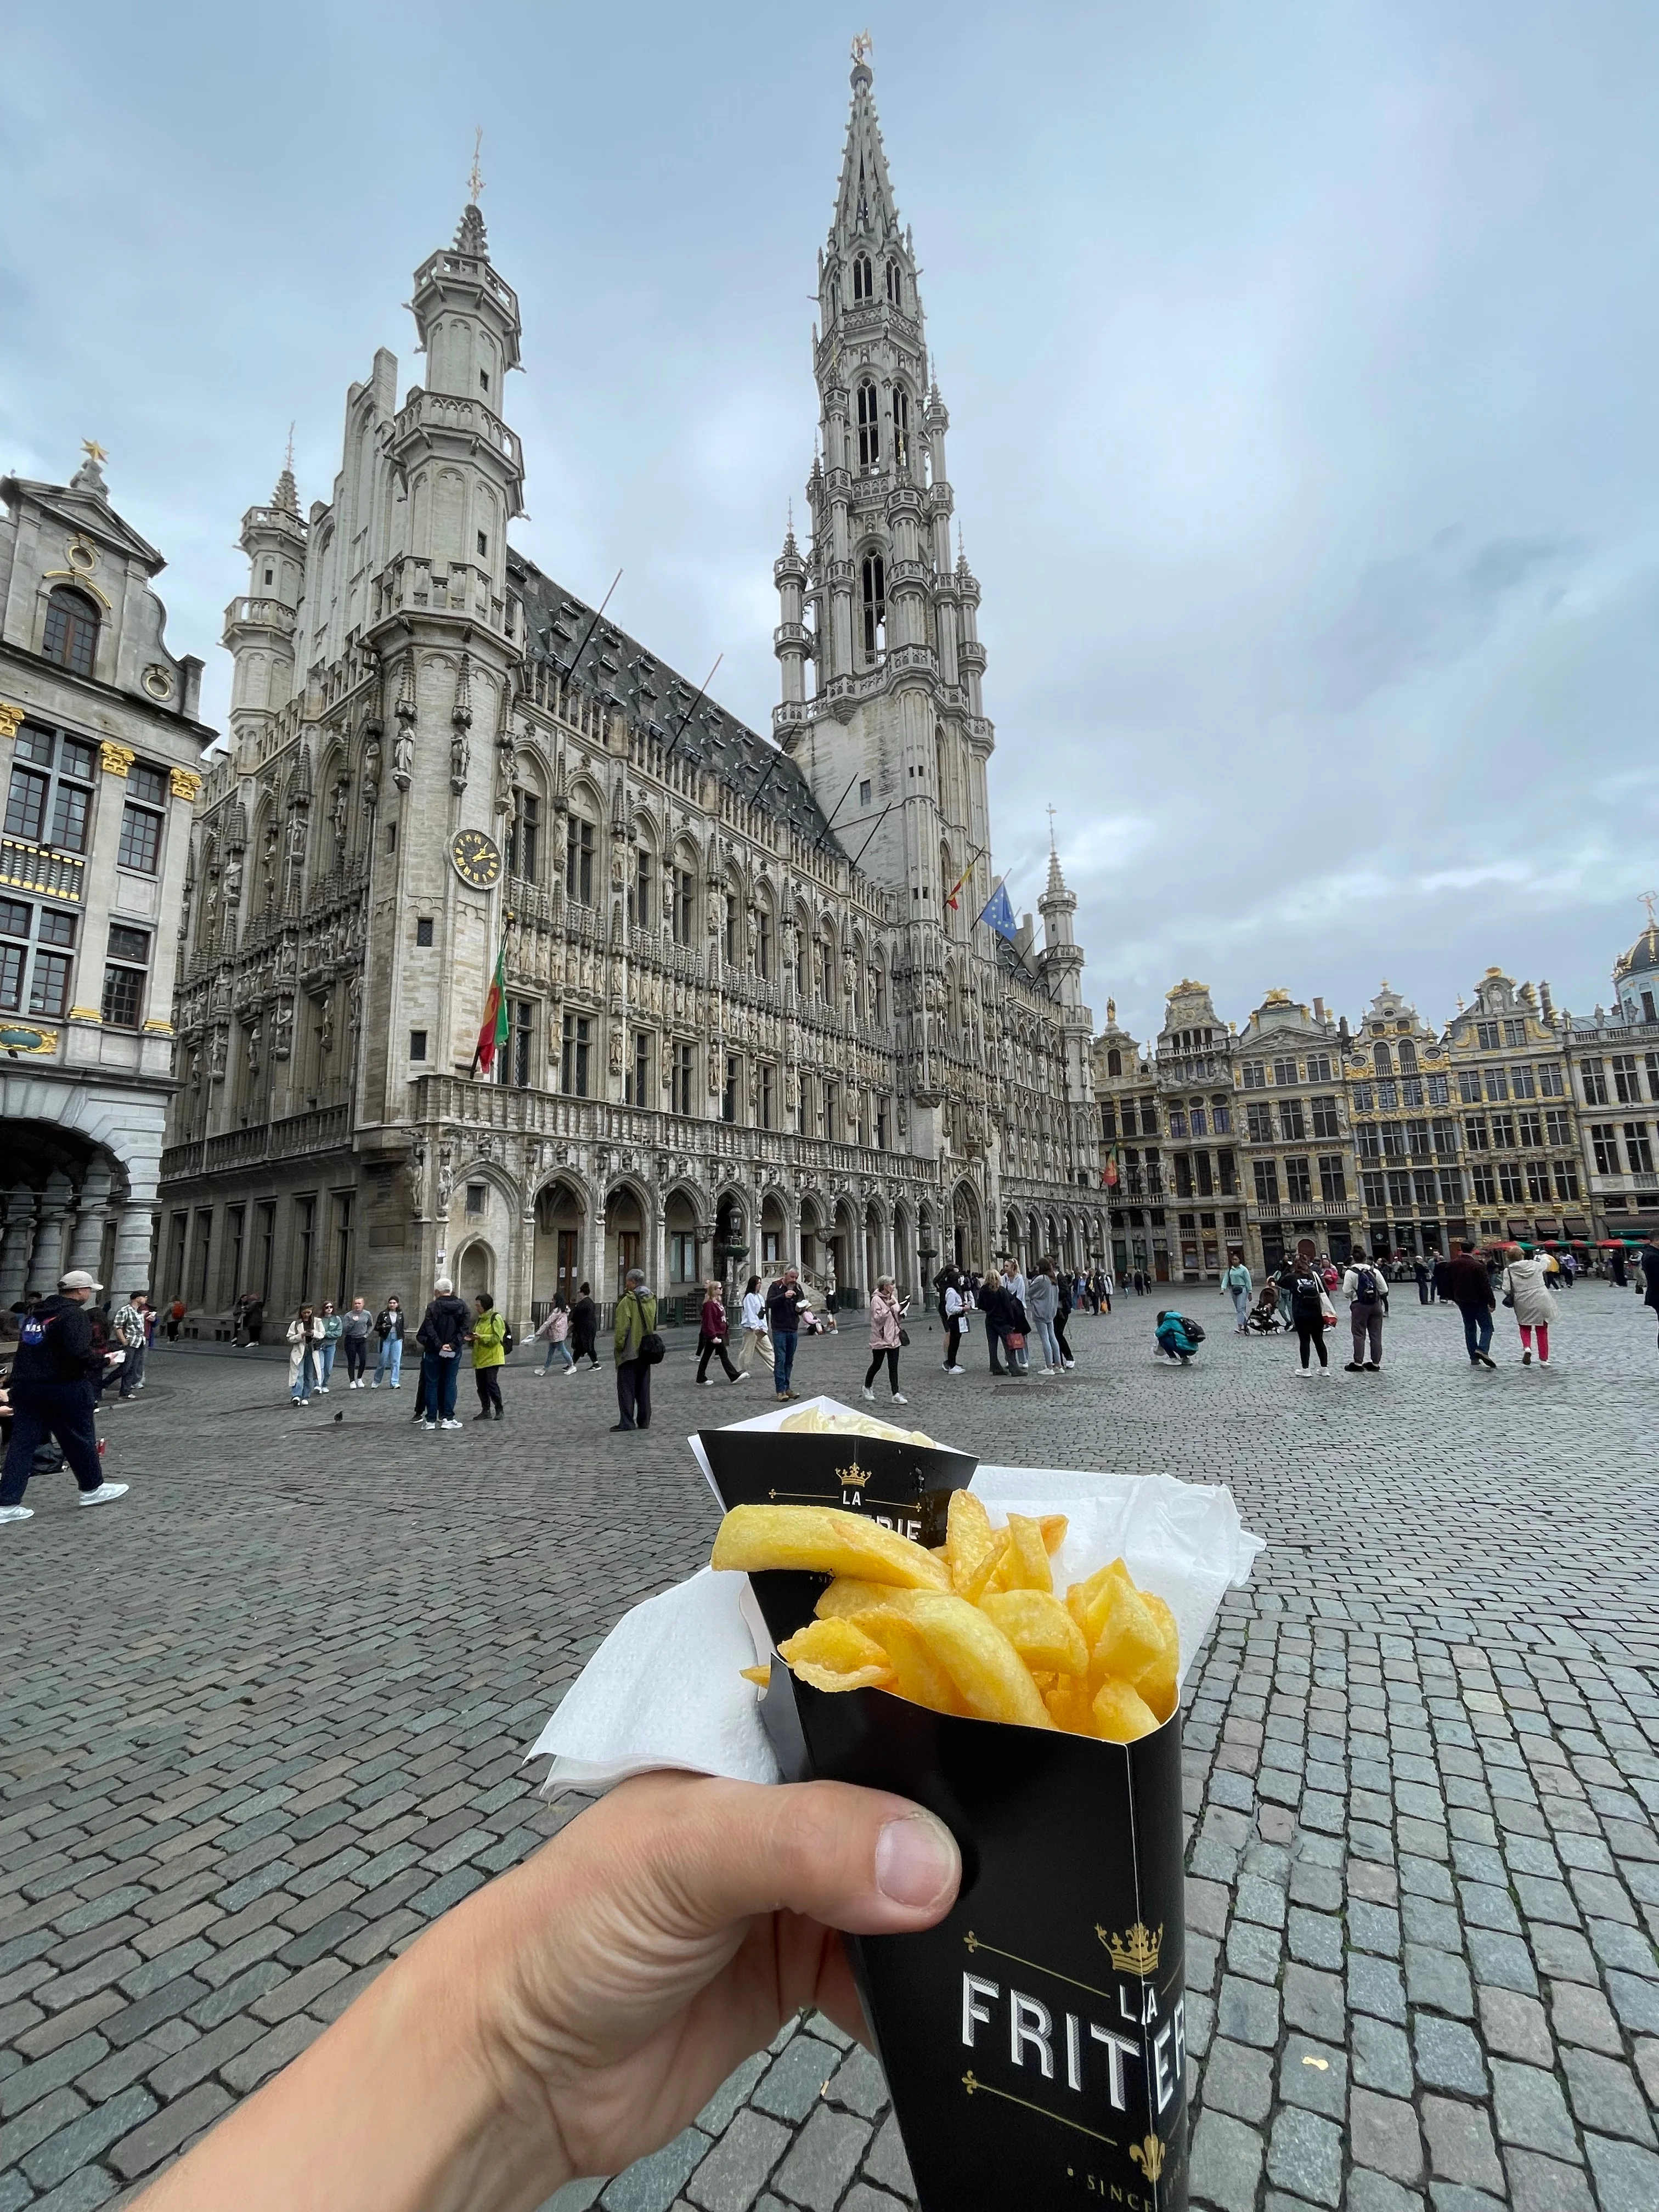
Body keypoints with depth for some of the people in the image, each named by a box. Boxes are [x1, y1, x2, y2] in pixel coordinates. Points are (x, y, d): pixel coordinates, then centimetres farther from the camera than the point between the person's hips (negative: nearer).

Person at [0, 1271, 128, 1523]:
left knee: (22, 1443, 7)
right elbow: (79, 1353, -24)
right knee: (79, 1439, 9)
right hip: (64, 1387, -7)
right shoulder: (75, 1315, -15)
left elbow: (30, 1349, 19)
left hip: (24, 1386, 7)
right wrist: (103, 1359, -9)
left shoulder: (35, 1312, 12)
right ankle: (92, 1489, 24)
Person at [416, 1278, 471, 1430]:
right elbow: (464, 1329, -6)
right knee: (450, 1384, 8)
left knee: (432, 1384, 7)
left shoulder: (433, 1307, -8)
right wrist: (453, 1344, -9)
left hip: (434, 1351, -2)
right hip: (454, 1352, 2)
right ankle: (448, 1418, 6)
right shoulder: (461, 1307, 1)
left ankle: (431, 1420, 9)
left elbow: (429, 1330, -15)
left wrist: (439, 1345, -13)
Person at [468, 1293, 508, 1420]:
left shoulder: (496, 1318, -9)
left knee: (491, 1383, -9)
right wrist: (472, 1338, 4)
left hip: (492, 1358, -8)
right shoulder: (480, 1319, 16)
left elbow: (496, 1338, -17)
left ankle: (499, 1410, 2)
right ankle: (486, 1411, 19)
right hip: (480, 1358, 8)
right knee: (481, 1385, 9)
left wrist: (480, 1337, -24)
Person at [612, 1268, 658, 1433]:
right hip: (646, 1350, 7)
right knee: (643, 1387, 13)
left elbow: (623, 1326, -16)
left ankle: (627, 1422, -4)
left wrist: (619, 1345, -10)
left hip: (630, 1351, -7)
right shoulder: (652, 1299, 7)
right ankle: (644, 1421, 16)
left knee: (626, 1387, -2)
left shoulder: (628, 1300, -15)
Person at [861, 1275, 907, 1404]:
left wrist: (902, 1312, -4)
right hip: (880, 1338, -6)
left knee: (894, 1367, 3)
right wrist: (889, 1306, -25)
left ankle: (896, 1394, 2)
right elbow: (878, 1318, -20)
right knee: (877, 1365, 8)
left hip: (893, 1338, 6)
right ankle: (867, 1387, 31)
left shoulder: (893, 1298, 10)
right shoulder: (876, 1299, -13)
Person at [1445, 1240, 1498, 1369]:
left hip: (1462, 1301, 5)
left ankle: (1474, 1358, 13)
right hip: (1478, 1301, -5)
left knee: (1470, 1328, 13)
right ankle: (1483, 1350, -20)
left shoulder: (1453, 1265, 2)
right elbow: (1486, 1286, -17)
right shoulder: (1478, 1266, -17)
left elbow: (1449, 1284, 10)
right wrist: (1491, 1302, -11)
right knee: (1487, 1327, 3)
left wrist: (1453, 1298, 22)